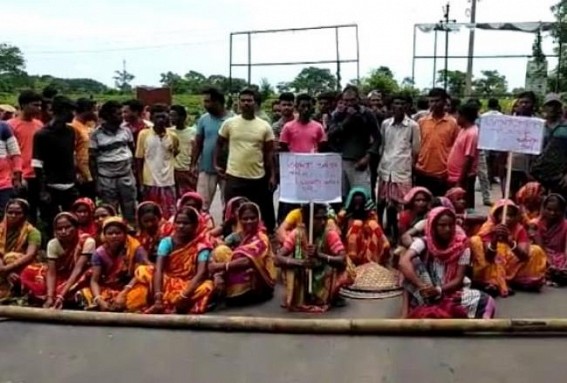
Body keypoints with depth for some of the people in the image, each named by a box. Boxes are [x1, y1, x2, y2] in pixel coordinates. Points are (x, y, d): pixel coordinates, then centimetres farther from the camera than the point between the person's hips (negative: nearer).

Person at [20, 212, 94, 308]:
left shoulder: (87, 241, -24)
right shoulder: (53, 244, -14)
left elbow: (78, 269, -32)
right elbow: (51, 272, -21)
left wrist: (61, 295, -41)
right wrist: (50, 297, -37)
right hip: (60, 277, 4)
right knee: (28, 272, -19)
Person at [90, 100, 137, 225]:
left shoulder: (126, 130, 3)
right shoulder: (97, 134, -5)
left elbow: (133, 150, 12)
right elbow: (92, 158, -2)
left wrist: (134, 167, 2)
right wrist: (96, 180, -5)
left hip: (126, 176, 2)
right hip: (106, 178, -2)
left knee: (130, 211, 9)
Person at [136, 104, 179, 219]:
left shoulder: (173, 136, 2)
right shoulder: (144, 134, -2)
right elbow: (139, 159, 1)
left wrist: (175, 151, 0)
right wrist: (140, 181, -3)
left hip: (168, 182, 1)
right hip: (150, 182, -1)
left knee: (170, 215, 2)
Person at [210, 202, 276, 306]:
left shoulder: (261, 239, -13)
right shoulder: (234, 237, 2)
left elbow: (248, 261, -29)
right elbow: (219, 254, -9)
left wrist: (221, 266, -30)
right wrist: (217, 276, -29)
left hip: (256, 283, -4)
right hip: (238, 279, 5)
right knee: (221, 250, -12)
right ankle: (218, 292, -16)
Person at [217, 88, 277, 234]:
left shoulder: (265, 126, 1)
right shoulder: (229, 123, 1)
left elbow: (269, 152, 4)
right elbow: (219, 144, 12)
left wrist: (272, 175, 0)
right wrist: (216, 163, 5)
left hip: (258, 177, 1)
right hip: (234, 176, -1)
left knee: (263, 214, 10)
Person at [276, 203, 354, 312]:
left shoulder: (330, 235, -19)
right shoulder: (296, 234, -17)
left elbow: (343, 260, -29)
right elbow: (278, 259, -23)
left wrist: (319, 255, -45)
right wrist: (301, 262, -42)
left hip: (324, 280, 0)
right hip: (302, 278, 0)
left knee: (343, 267, -27)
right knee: (287, 263, -27)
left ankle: (331, 296, 0)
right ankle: (296, 298, -6)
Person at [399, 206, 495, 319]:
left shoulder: (462, 247, -5)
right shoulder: (423, 242, -11)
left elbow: (459, 280, -8)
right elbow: (404, 262, -29)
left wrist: (439, 290, -27)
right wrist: (422, 287, -39)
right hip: (428, 295, -2)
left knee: (486, 301, -24)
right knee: (413, 261, -28)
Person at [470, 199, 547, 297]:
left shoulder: (519, 229, -6)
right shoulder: (489, 228, -12)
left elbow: (525, 256, -20)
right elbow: (488, 257, -23)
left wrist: (510, 242, -38)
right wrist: (495, 239, -42)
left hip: (513, 269, 2)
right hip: (493, 269, -1)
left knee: (536, 251, -12)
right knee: (475, 241, -22)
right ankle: (492, 282, -23)